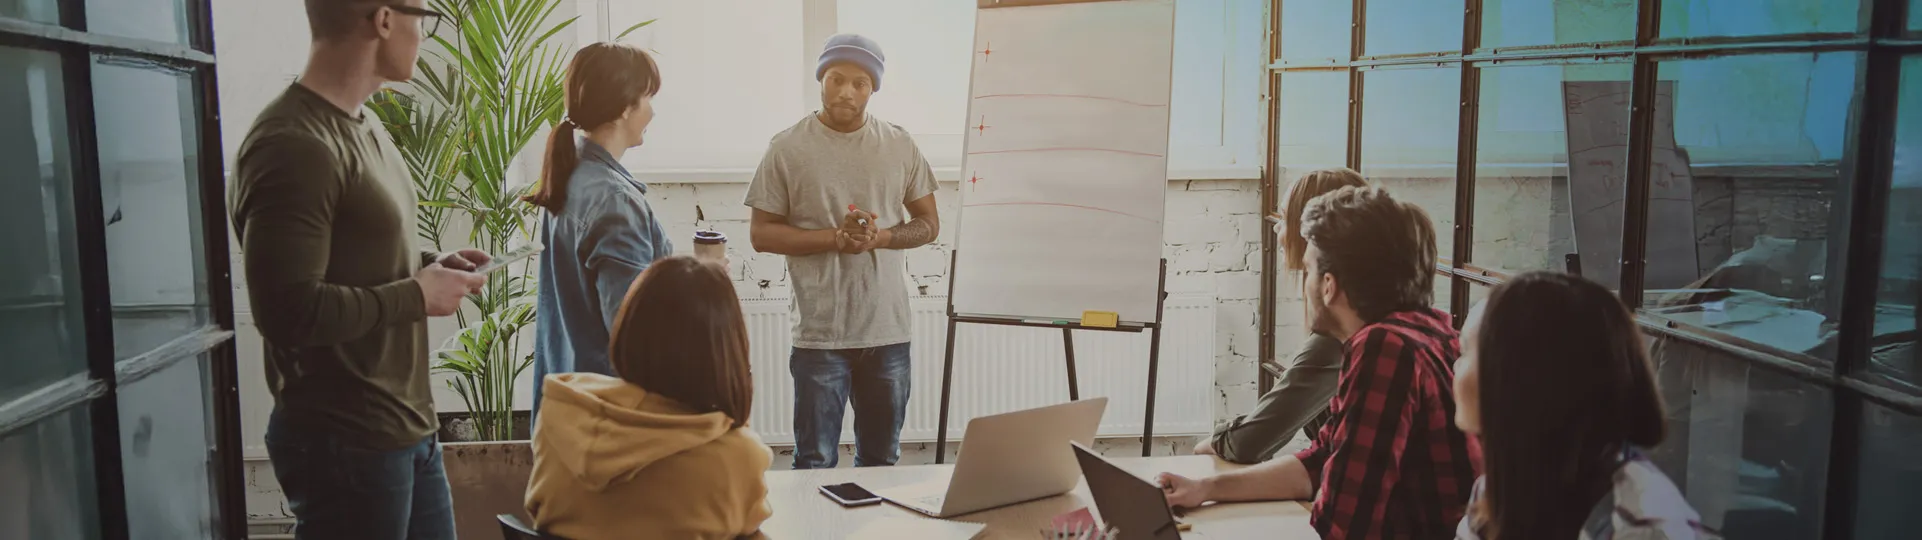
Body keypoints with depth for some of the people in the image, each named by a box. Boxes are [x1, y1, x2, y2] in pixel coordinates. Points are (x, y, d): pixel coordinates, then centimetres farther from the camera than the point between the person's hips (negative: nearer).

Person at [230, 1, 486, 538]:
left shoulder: (360, 124, 9)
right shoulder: (294, 145, -21)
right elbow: (288, 311, -26)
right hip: (346, 443, -9)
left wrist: (427, 266, 3)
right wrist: (416, 295, -16)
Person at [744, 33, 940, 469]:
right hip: (820, 335, -2)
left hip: (888, 331, 3)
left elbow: (929, 224, 8)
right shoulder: (788, 149, -4)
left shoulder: (900, 145, 4)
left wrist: (879, 237, -12)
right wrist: (834, 238, -16)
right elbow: (762, 234, -3)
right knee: (815, 463, 5)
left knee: (881, 460, 16)